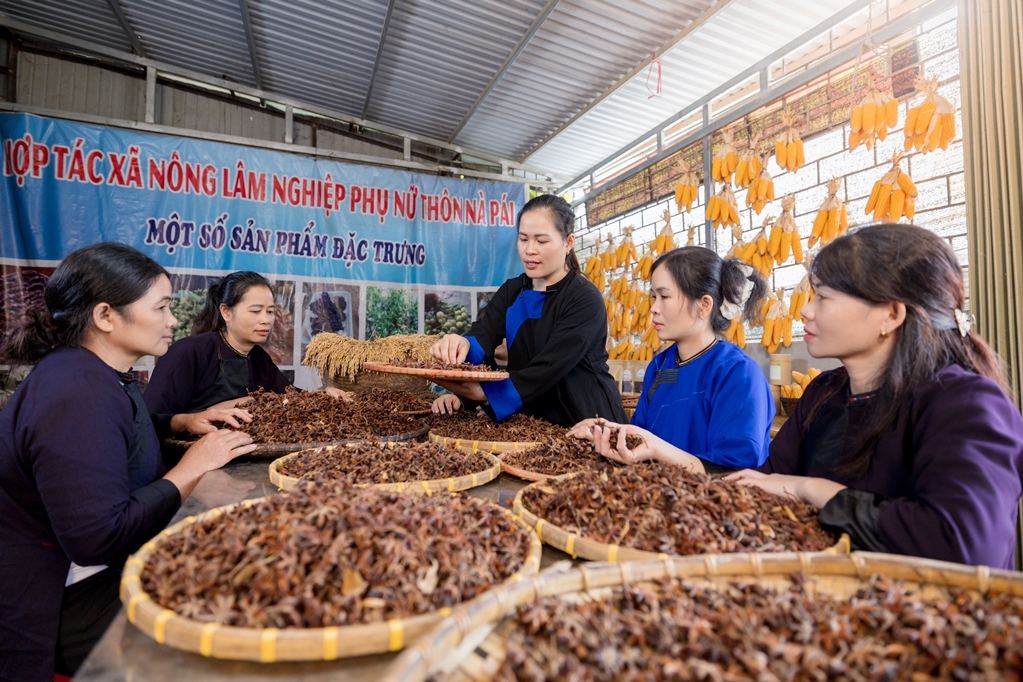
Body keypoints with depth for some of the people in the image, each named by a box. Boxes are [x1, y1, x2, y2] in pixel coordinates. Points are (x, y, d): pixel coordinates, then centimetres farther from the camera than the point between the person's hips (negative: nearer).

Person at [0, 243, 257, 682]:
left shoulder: (98, 373, 3)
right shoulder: (76, 396, -29)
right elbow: (98, 539, -33)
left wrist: (182, 423, 8)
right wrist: (191, 468, -25)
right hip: (58, 607, -10)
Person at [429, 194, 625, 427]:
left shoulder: (586, 301, -12)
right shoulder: (511, 291, 6)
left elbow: (549, 368, -23)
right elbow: (481, 337, -10)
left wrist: (485, 392, -34)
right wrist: (462, 345, -33)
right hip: (532, 421, 5)